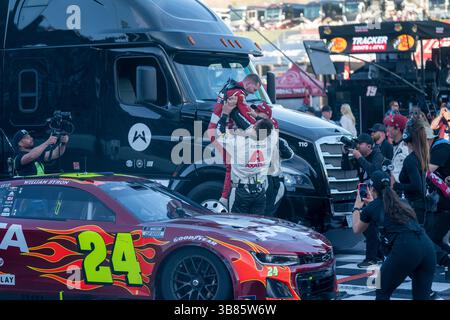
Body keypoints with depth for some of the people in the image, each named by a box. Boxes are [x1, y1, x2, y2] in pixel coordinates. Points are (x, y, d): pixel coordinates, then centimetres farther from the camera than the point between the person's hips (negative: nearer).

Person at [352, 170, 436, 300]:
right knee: (422, 296, 12)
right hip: (427, 246, 5)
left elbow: (357, 229, 33)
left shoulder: (371, 208, 14)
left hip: (404, 249, -5)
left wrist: (357, 207, 47)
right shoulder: (401, 203, 27)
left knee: (382, 292, 16)